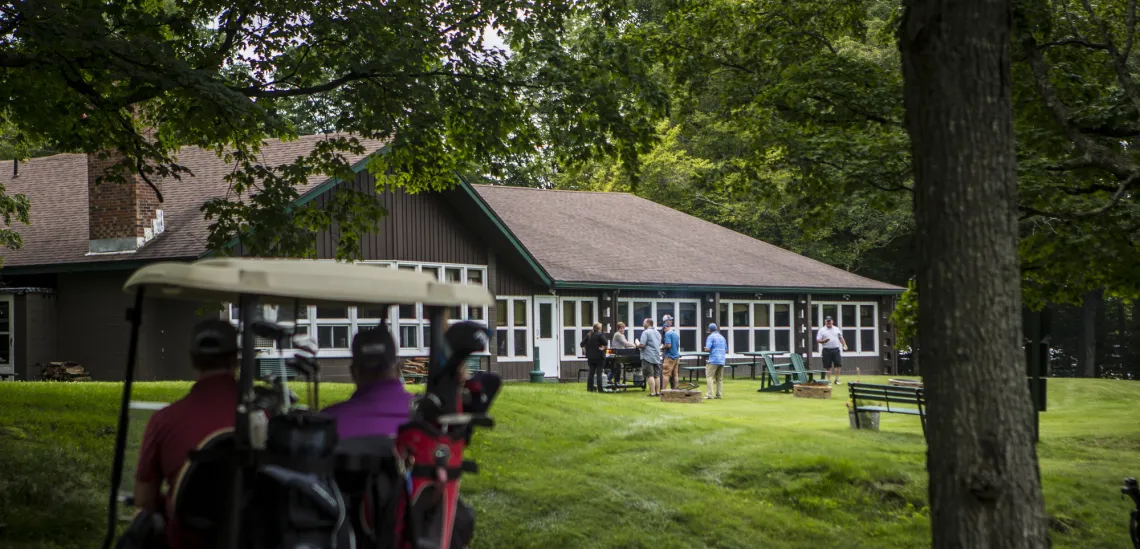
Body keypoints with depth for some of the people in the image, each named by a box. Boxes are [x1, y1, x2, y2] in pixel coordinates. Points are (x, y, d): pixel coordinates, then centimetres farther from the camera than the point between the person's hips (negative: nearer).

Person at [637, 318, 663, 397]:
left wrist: (637, 346, 2)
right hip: (657, 357, 7)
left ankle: (652, 393, -10)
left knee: (650, 375, -7)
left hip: (648, 357, -7)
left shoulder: (646, 332, -11)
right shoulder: (658, 333, 15)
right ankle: (657, 392, 13)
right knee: (657, 375, 11)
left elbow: (642, 345, -18)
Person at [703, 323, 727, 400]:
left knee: (709, 376, -6)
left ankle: (710, 395, -15)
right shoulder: (722, 337, 16)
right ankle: (719, 395, 7)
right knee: (719, 378, 10)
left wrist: (705, 349, 6)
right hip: (722, 361, 7)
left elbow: (707, 349, -15)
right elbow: (726, 351, 20)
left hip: (713, 360, -7)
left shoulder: (711, 337, -6)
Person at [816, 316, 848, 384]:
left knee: (838, 364, -7)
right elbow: (818, 340, 0)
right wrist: (824, 341, -20)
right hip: (827, 350, -2)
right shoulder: (822, 330, 3)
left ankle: (836, 379, 1)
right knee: (827, 366, 0)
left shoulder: (837, 329, 12)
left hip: (836, 349, 2)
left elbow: (841, 338, 18)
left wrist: (844, 344, 3)